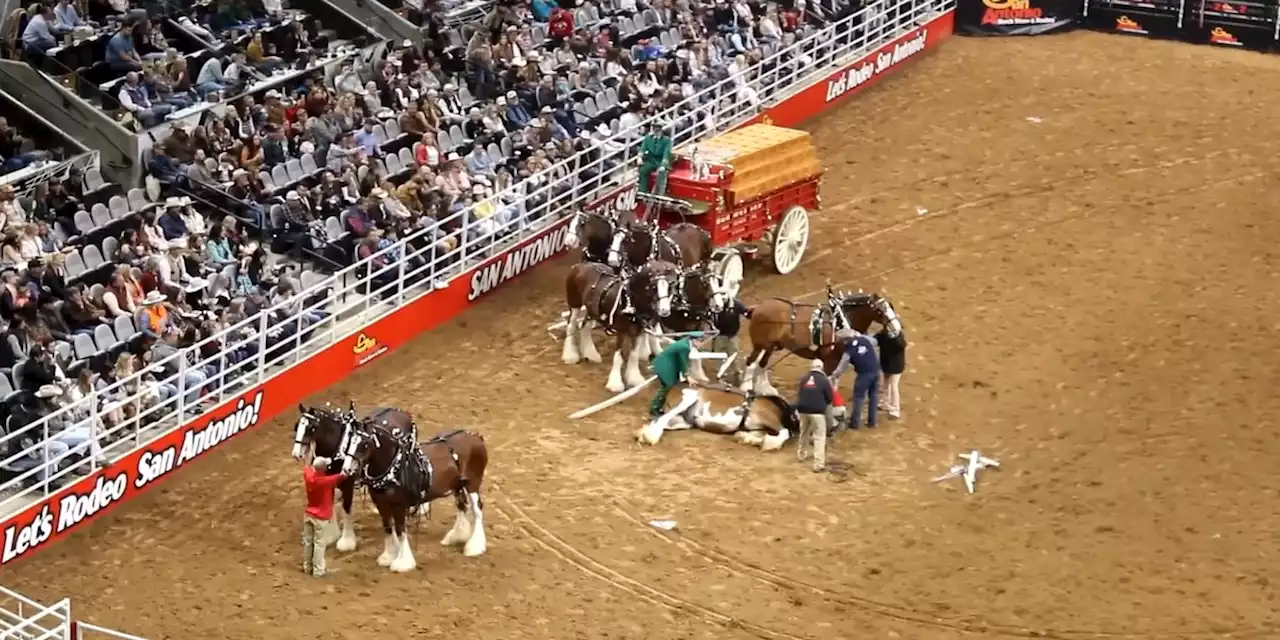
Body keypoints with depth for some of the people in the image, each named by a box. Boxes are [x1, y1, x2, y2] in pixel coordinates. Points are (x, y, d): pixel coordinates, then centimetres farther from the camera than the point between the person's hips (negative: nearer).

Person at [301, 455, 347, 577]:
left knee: (307, 542, 18)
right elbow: (341, 476, -16)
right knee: (319, 544, 6)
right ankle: (318, 570, 15)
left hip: (309, 514, 6)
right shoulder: (326, 481, -30)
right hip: (321, 517, -6)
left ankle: (307, 566, 32)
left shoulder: (308, 474, -15)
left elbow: (309, 467, 11)